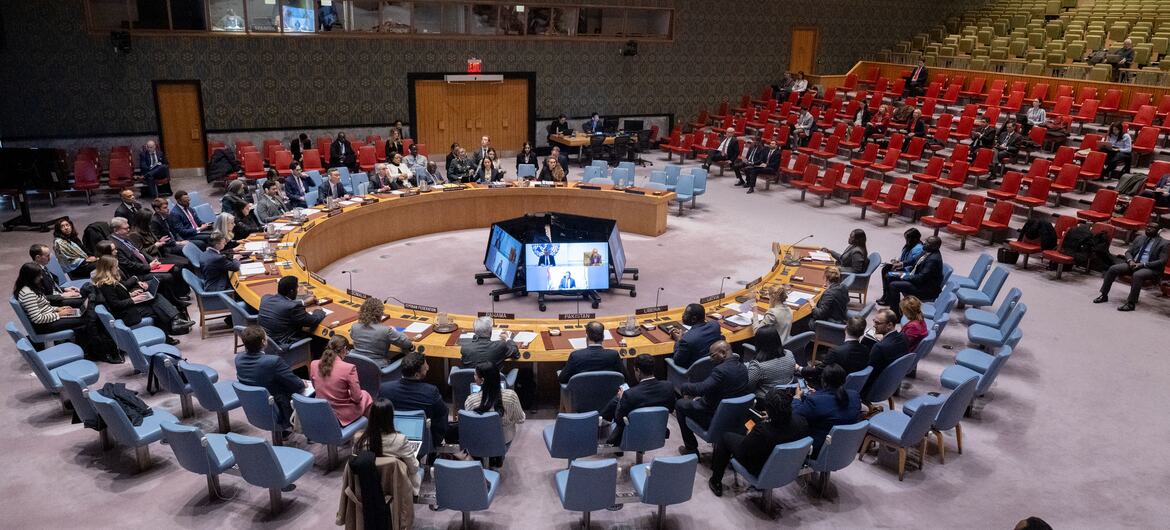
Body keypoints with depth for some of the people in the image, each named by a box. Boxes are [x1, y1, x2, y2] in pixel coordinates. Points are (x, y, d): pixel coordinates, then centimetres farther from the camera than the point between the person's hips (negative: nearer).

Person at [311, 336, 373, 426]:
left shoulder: (313, 364, -8)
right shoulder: (349, 368, -23)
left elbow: (316, 388, 10)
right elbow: (357, 398, -16)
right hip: (342, 416, -5)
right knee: (365, 394, 28)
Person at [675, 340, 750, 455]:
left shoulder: (721, 370, -28)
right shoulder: (743, 368, 0)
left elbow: (701, 388, -33)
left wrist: (683, 387, -14)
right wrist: (702, 397, 11)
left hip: (714, 419, -8)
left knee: (680, 404, 11)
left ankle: (691, 448, 16)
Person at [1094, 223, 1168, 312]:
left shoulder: (1163, 244, 0)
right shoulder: (1139, 238, 16)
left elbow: (1162, 261, -10)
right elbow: (1128, 252, 14)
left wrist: (1143, 264, -19)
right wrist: (1130, 261, -9)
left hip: (1150, 268, -5)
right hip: (1133, 264, 6)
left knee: (1137, 275, -37)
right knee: (1113, 269, -17)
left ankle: (1131, 303, -35)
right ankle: (1104, 295, -11)